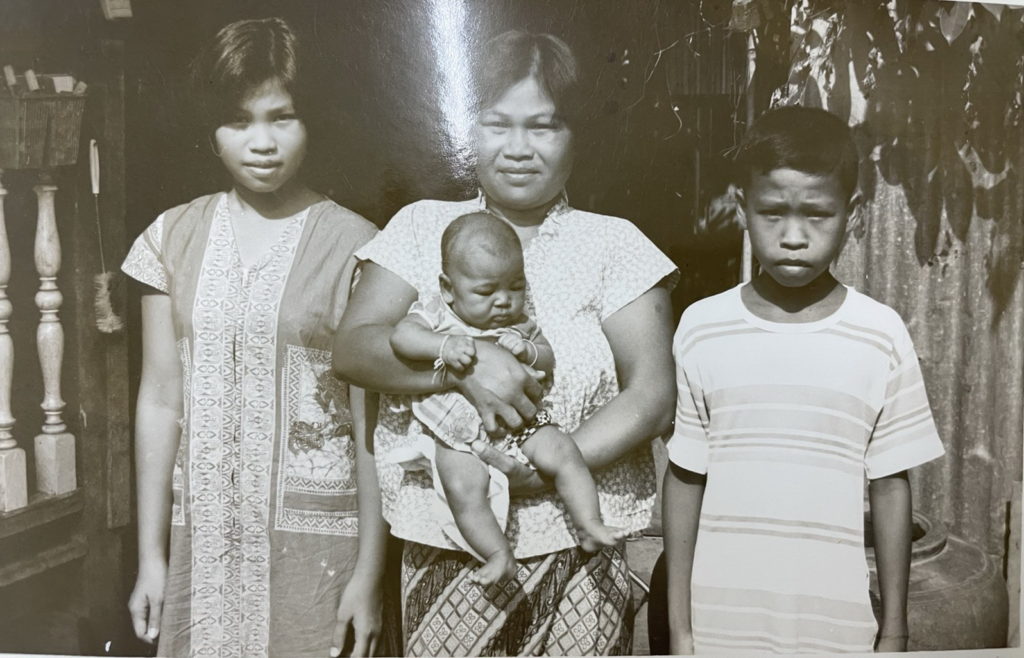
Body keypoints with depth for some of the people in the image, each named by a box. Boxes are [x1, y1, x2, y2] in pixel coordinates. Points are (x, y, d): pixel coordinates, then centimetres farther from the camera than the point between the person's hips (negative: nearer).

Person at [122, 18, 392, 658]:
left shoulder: (354, 245, -7)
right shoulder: (175, 237, 3)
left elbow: (371, 422, -6)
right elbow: (160, 401, 5)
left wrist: (370, 569, -6)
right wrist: (151, 554, 5)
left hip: (316, 534, -3)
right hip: (203, 533, 3)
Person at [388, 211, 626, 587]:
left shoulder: (520, 324, 8)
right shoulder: (436, 316, -2)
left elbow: (548, 360, 7)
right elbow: (400, 336, -17)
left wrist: (527, 351, -16)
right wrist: (444, 346, -33)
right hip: (459, 434, -3)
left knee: (563, 452, -15)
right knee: (465, 488, -25)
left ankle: (589, 525, -5)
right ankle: (499, 555, -15)